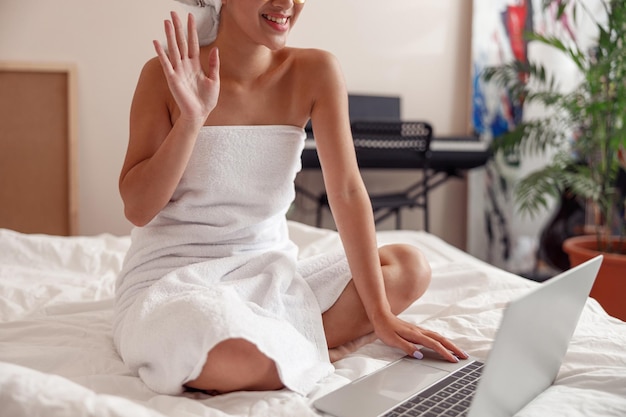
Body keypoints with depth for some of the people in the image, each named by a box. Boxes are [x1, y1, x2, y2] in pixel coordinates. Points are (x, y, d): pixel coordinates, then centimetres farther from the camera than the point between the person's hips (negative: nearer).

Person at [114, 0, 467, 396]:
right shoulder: (166, 75, -10)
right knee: (237, 356, -36)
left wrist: (381, 314, -12)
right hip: (171, 278, -4)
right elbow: (137, 210, -11)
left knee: (411, 268, -7)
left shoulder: (315, 71, -5)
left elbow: (347, 191, -9)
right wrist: (191, 119, -25)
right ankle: (306, 354, -3)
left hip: (269, 273, 5)